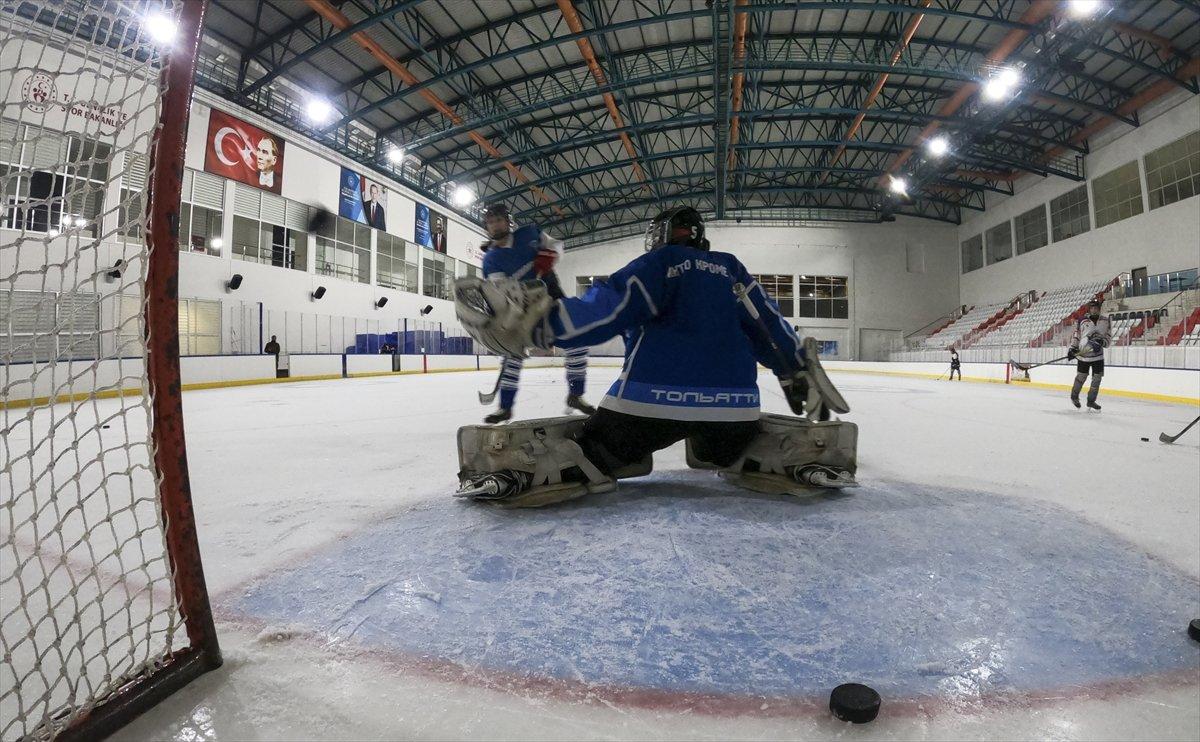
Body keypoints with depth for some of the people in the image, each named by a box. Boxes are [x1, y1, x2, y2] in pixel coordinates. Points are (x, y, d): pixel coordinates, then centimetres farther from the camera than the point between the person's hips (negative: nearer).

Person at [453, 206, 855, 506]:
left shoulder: (659, 262, 11)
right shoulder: (730, 268, 25)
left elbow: (609, 309, -6)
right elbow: (769, 325, 19)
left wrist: (537, 318, -13)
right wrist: (800, 372, 25)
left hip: (654, 399, -4)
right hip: (732, 402, 5)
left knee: (595, 452, 6)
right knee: (727, 450, 33)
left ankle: (520, 466, -22)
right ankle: (808, 449, 10)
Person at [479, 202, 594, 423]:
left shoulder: (528, 233, -3)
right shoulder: (490, 259, -8)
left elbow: (555, 245, 7)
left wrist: (546, 257, -16)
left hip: (550, 292, 1)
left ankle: (575, 395, 0)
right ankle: (506, 407, -3)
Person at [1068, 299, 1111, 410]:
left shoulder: (1106, 321, 3)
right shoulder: (1082, 320, -3)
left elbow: (1108, 336, 4)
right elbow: (1076, 335, 3)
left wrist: (1102, 342, -17)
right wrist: (1072, 348, -3)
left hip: (1098, 355, 2)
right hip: (1083, 354, -2)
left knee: (1097, 378, 1)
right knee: (1081, 376, 3)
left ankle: (1091, 401, 12)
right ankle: (1074, 397, 24)